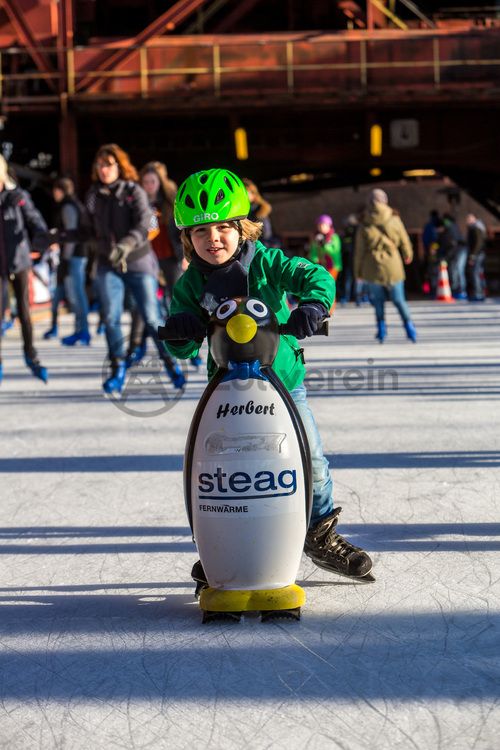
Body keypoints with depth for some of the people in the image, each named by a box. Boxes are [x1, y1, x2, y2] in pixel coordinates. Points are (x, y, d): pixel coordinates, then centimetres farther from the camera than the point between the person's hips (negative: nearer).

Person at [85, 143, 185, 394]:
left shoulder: (134, 192, -6)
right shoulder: (93, 196, 7)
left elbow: (143, 226, -19)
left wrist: (125, 245, -33)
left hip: (139, 263, -3)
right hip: (108, 266, 3)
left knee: (152, 317, -2)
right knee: (111, 318, -5)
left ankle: (170, 364, 14)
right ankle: (118, 369, 6)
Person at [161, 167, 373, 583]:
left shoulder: (266, 262, -7)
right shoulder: (190, 285, -2)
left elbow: (316, 276, -15)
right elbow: (185, 348, -2)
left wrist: (312, 305, -36)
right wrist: (179, 333, -25)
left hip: (283, 379, -1)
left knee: (312, 460, 2)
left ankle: (321, 534, 25)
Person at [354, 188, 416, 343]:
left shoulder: (364, 225, -6)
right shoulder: (394, 220, -5)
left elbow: (359, 250, -3)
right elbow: (404, 241, 7)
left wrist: (358, 271, 8)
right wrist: (408, 255, 28)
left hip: (372, 268, 0)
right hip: (393, 266, 0)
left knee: (378, 301, 13)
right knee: (399, 300, 10)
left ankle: (381, 327, 6)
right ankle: (408, 326, 0)